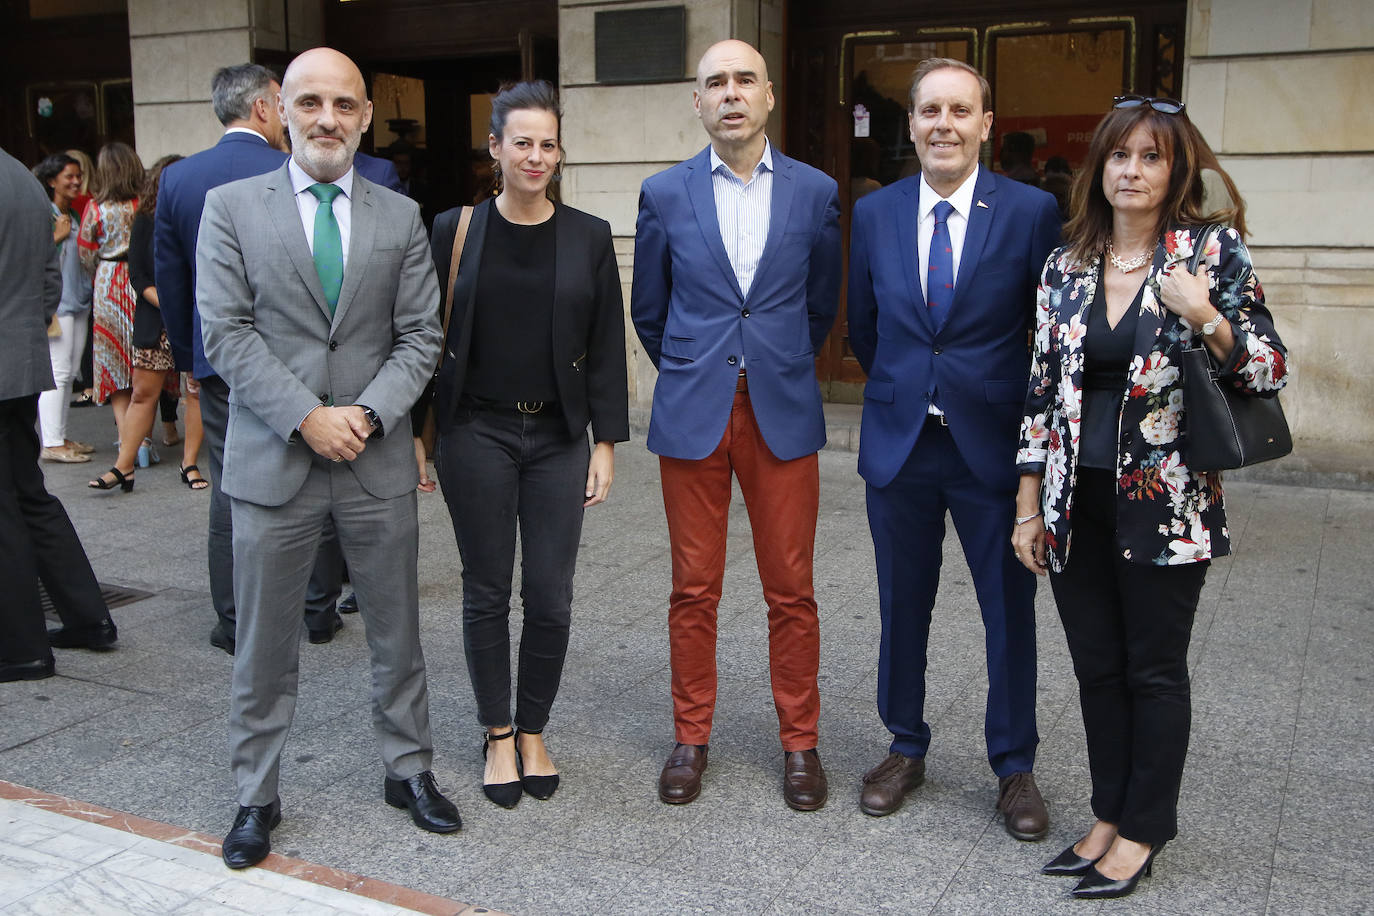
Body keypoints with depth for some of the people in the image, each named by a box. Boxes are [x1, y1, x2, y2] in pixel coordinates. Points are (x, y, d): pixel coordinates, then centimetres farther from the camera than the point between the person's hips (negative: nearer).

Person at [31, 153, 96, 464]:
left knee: (69, 372, 10)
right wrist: (57, 237, -16)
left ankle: (60, 437, 16)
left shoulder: (74, 215, 18)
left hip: (79, 299, 8)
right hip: (56, 300, -8)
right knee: (58, 371, -10)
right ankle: (52, 443, -6)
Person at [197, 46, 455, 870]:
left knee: (398, 634, 12)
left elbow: (420, 337, 3)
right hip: (272, 460, -1)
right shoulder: (232, 207, 2)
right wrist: (306, 417, -15)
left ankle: (409, 770, 30)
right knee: (266, 645, 8)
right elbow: (226, 332, -6)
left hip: (379, 461, 2)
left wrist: (366, 413, -12)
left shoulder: (401, 216, 7)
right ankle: (258, 797, 24)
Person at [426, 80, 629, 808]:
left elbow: (606, 347, 3)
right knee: (487, 591, 7)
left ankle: (533, 733, 24)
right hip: (476, 433, 0)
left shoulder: (589, 237, 2)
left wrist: (607, 441, -1)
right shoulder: (455, 229, 0)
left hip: (558, 436, 1)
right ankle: (497, 736, 24)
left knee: (551, 597, 3)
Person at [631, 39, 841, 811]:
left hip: (783, 413, 0)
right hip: (692, 414, 0)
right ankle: (691, 738, 23)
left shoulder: (816, 192, 3)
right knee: (694, 591, 7)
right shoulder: (664, 195, 2)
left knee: (791, 592, 6)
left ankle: (800, 742, 21)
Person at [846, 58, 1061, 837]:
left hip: (994, 444, -2)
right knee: (902, 606, 14)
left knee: (1011, 611, 7)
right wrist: (904, 391, 13)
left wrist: (1031, 419, 4)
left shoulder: (1032, 211, -6)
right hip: (898, 443, 3)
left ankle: (1015, 766, 26)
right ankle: (906, 749, 32)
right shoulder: (875, 213, 3)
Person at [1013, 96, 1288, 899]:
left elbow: (1271, 371, -5)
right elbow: (1043, 388, 7)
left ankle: (1144, 829, 24)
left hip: (1166, 504, -4)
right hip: (1077, 503, 4)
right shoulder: (1065, 265, 6)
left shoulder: (1214, 251, -4)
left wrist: (1206, 318, -24)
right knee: (1097, 668, 13)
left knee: (1155, 670, 7)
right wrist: (1029, 507, 6)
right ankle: (1110, 815, 30)